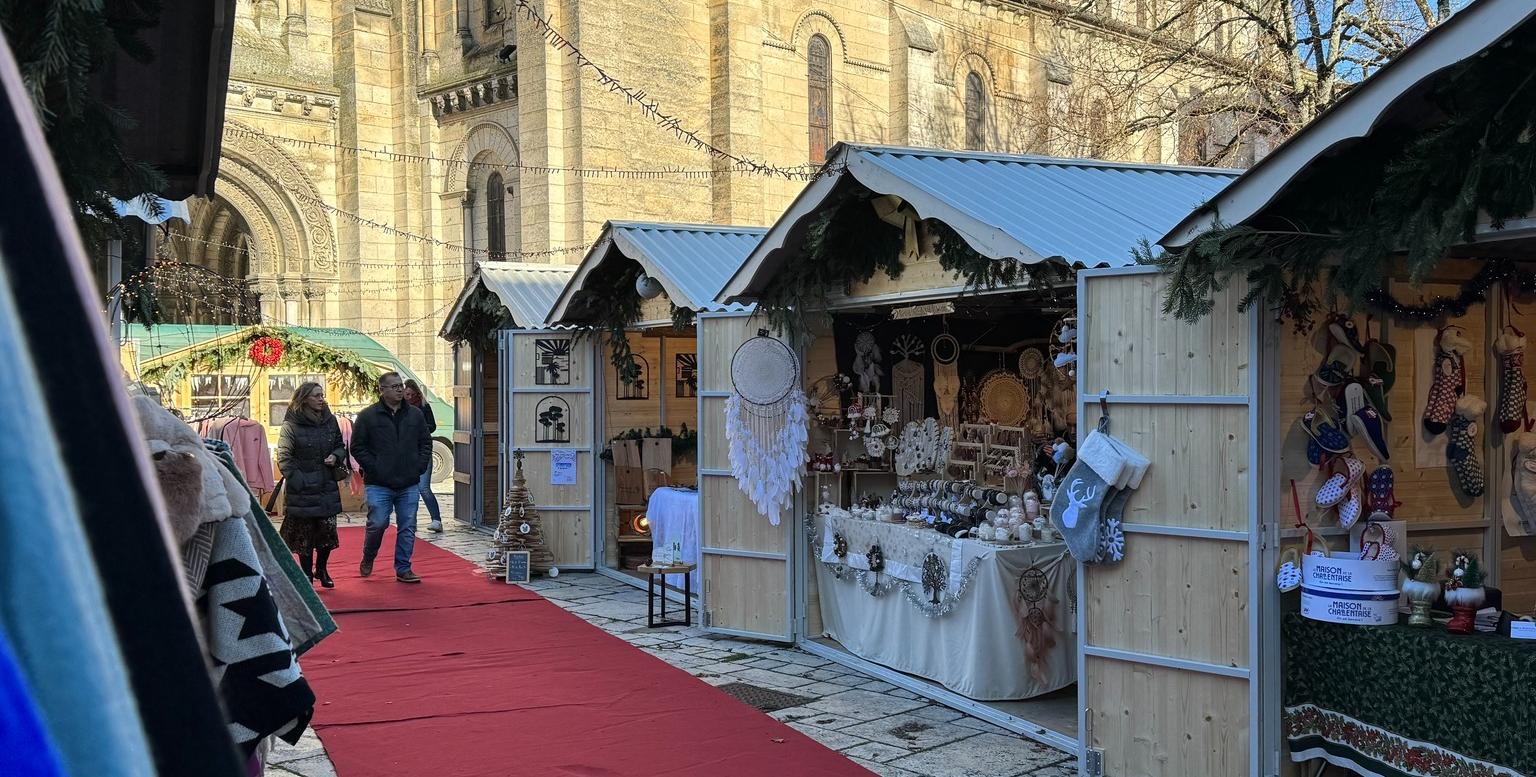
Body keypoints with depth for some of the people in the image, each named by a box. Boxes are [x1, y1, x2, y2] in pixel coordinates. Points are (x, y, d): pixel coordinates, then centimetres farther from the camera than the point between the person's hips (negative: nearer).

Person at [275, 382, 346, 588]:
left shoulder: (329, 420, 7)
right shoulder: (291, 425, -7)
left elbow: (341, 446, 19)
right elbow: (284, 458, -9)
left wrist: (336, 456, -4)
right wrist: (298, 481, -17)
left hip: (327, 486, 4)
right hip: (302, 490, -4)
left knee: (328, 529, 1)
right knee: (305, 534, 4)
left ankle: (321, 569, 22)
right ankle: (307, 575, 17)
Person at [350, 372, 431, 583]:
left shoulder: (415, 415, 10)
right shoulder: (367, 416, -1)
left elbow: (426, 443, 17)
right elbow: (357, 447, 0)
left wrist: (420, 467, 4)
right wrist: (374, 469, -8)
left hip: (409, 485, 4)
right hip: (378, 485, -3)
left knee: (407, 528, 4)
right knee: (378, 524, -5)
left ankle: (403, 569, 14)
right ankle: (368, 559, 23)